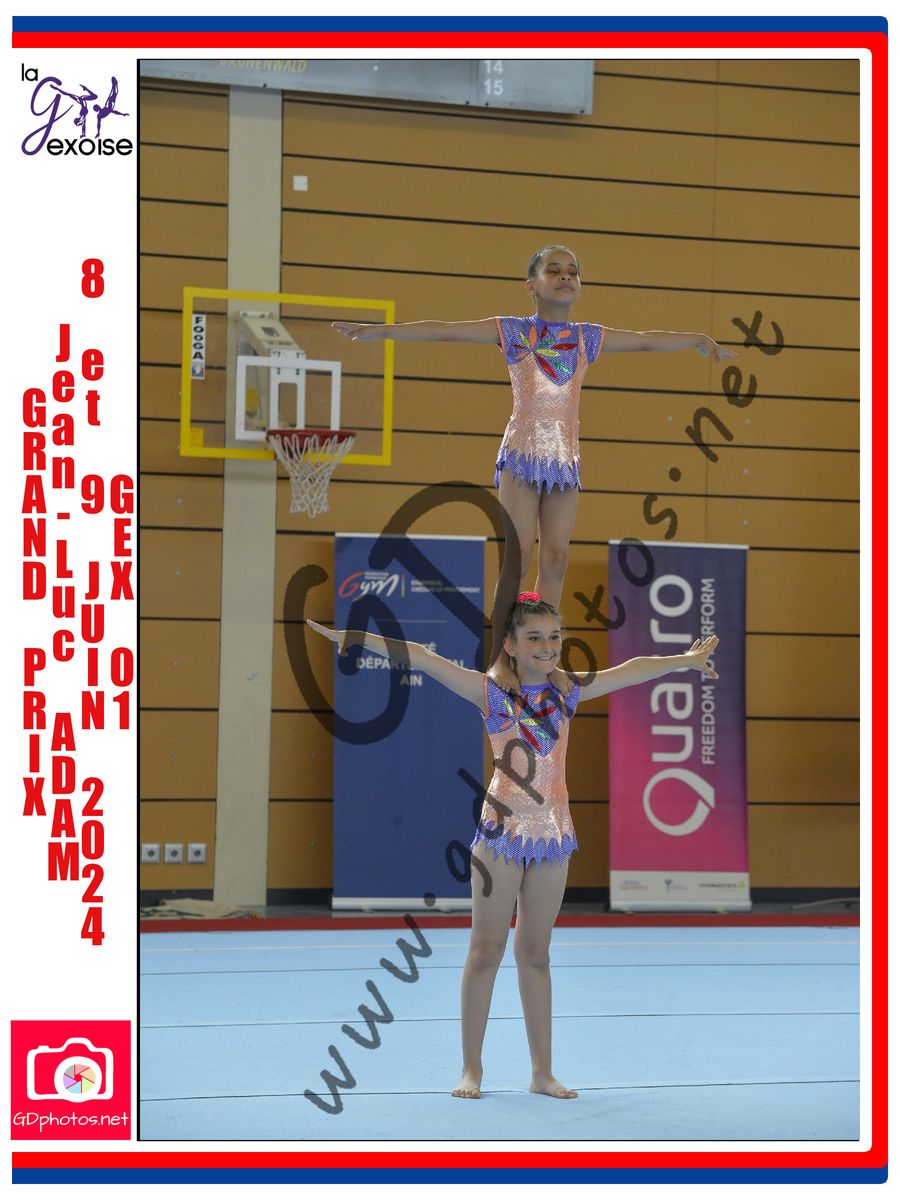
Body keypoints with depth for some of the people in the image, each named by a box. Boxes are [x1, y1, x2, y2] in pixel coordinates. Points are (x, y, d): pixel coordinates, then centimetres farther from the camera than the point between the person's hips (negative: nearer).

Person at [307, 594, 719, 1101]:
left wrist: (686, 660, 14)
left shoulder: (569, 690, 6)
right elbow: (421, 658, -11)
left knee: (535, 953, 10)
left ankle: (543, 1071, 14)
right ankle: (472, 1068, 8)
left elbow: (630, 671, 14)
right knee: (487, 949, 2)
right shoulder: (492, 691, -5)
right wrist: (353, 637, -16)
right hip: (502, 830, -3)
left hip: (553, 833, 3)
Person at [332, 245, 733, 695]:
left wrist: (699, 340, 22)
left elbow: (646, 339, 22)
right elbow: (445, 330, -4)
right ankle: (498, 657, -7)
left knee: (555, 559, 1)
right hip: (522, 454, -4)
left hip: (565, 457, 4)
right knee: (518, 556, -10)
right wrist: (379, 331, -10)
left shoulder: (587, 337, 13)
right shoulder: (512, 331, 2)